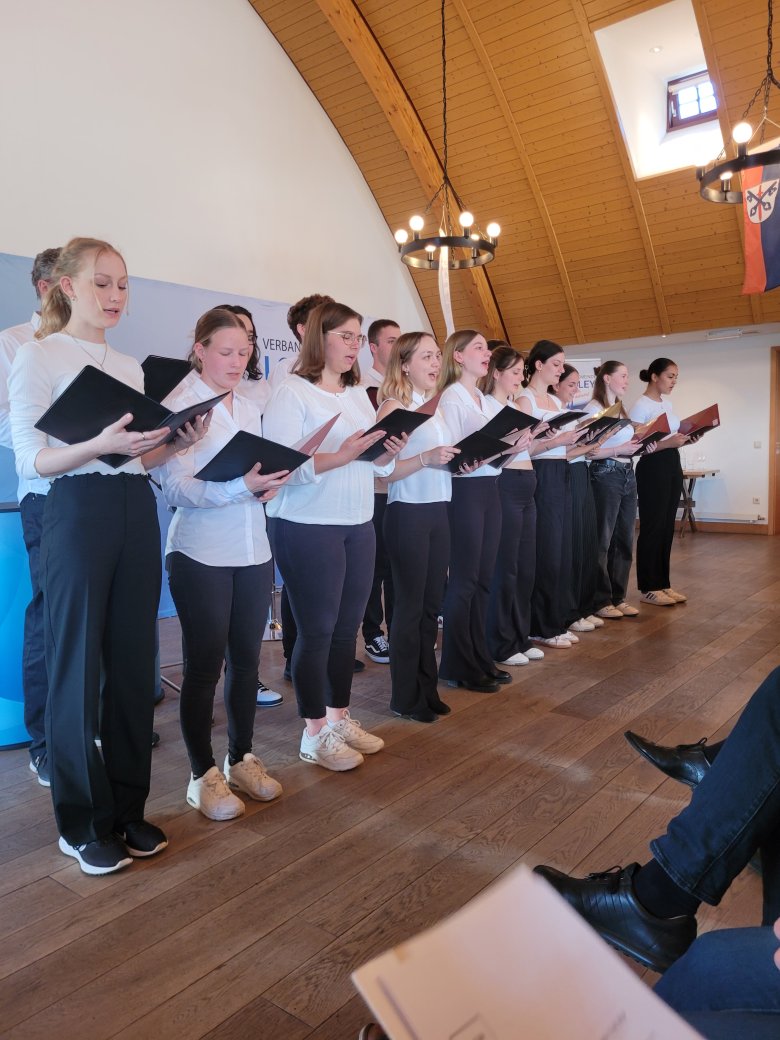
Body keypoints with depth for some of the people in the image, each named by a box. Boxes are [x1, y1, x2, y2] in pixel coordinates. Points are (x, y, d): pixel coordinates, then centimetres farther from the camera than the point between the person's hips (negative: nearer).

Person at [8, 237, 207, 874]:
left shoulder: (132, 367, 16)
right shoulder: (38, 357, -1)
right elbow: (31, 461, -9)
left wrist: (178, 444, -1)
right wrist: (101, 445, -25)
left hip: (137, 512, 6)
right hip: (78, 513, -6)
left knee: (134, 660, 8)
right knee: (79, 665, 1)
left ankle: (128, 808, 22)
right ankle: (82, 823, 17)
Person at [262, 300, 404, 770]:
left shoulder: (359, 394, 14)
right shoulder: (292, 392, -8)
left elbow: (375, 464, 16)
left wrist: (389, 453, -5)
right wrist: (340, 456, -27)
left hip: (359, 526, 7)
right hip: (308, 529, -7)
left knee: (348, 627, 12)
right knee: (317, 631, 1)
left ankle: (340, 717, 27)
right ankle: (315, 733, 15)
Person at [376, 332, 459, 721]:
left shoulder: (435, 407, 14)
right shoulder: (393, 407, -9)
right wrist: (425, 458, -28)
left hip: (438, 511, 7)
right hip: (408, 514, -7)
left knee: (432, 604, 12)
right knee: (411, 605, 1)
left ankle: (427, 687, 25)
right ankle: (405, 697, 15)